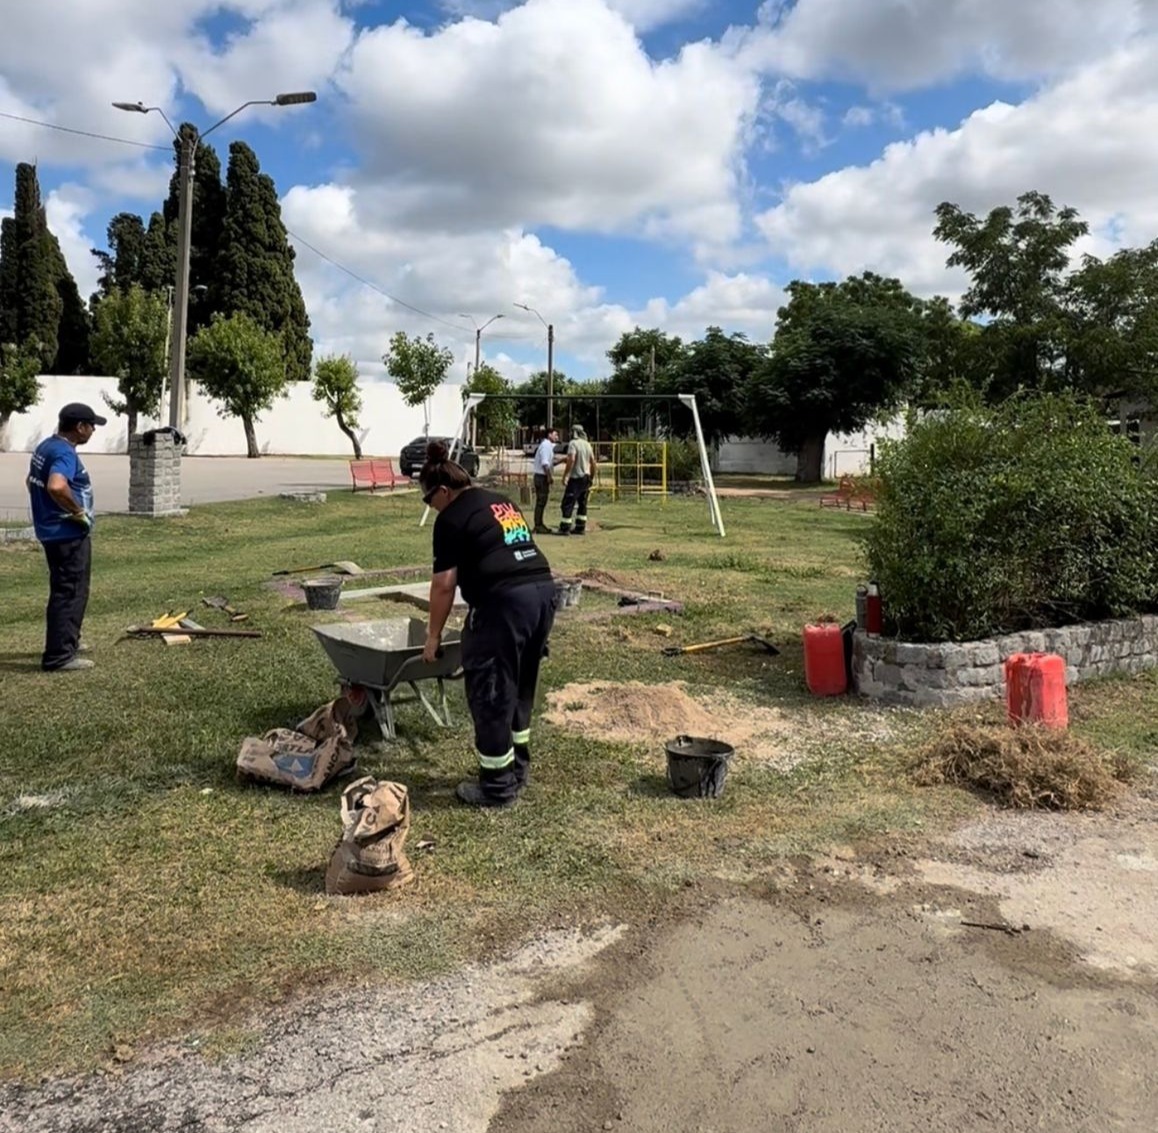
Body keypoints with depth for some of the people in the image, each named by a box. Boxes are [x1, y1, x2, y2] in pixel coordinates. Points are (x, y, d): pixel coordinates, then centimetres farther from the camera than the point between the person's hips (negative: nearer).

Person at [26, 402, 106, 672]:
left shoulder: (45, 447, 11)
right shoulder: (65, 452, -21)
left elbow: (33, 482, 25)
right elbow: (56, 487, -39)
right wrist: (78, 511, -24)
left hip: (53, 531, 10)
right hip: (69, 534, -10)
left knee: (64, 590, 22)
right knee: (69, 593, -4)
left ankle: (66, 642, 35)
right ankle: (59, 656, -1)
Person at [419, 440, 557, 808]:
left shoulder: (452, 518, -1)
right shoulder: (501, 502, 23)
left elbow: (444, 584, -3)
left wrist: (433, 636, 7)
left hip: (505, 601, -9)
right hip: (544, 591, 9)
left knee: (490, 693, 4)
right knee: (519, 686, 22)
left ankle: (498, 785, 13)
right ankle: (518, 766, 33)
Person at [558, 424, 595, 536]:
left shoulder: (573, 443, -11)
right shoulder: (587, 444, 12)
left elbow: (571, 460, -23)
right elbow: (593, 462, 15)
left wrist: (565, 476, -20)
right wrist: (590, 477, 25)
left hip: (576, 477, -8)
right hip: (586, 477, 8)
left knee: (568, 503, -6)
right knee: (582, 503, 13)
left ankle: (565, 528, -8)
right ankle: (580, 527, 16)